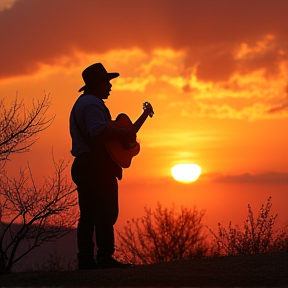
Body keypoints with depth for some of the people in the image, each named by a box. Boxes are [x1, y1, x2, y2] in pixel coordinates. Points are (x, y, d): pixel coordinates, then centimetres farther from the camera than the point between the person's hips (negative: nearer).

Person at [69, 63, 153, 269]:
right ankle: (105, 258, -14)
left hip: (83, 165, 11)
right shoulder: (93, 103, -12)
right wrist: (125, 132, -16)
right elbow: (99, 131, -28)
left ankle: (86, 259, 8)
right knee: (107, 212, -11)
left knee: (88, 215, 8)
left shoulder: (81, 102, 22)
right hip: (98, 166, -11)